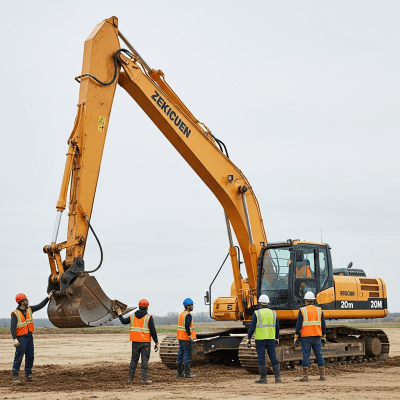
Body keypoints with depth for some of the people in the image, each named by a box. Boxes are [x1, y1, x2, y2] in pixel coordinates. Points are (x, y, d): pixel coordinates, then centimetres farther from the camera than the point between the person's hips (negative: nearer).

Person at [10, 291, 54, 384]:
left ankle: (28, 376, 18)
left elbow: (40, 306, 15)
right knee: (18, 358, -5)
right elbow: (13, 327, -15)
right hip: (21, 338, -7)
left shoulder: (29, 309, 8)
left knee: (30, 357, 10)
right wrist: (15, 339, -23)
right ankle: (15, 377, 0)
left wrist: (48, 297, 11)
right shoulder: (15, 313, -11)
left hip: (29, 337, 7)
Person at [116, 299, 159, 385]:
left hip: (135, 342, 4)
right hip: (145, 342, -4)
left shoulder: (133, 316, 5)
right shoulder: (148, 317, -8)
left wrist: (120, 315, 39)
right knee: (145, 360, -2)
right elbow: (153, 331, -11)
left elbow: (123, 321, 20)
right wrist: (156, 342, -5)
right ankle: (144, 379, -5)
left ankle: (130, 379, 13)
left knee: (134, 359, 12)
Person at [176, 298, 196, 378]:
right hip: (186, 338, -10)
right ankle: (187, 373, -5)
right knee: (187, 356, -6)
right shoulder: (188, 315, -14)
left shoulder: (181, 314, 16)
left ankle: (180, 372, 15)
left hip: (181, 337, 10)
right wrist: (190, 337, -23)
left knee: (180, 355, 11)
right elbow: (187, 326, -24)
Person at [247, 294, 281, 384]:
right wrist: (277, 338, 22)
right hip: (271, 339, 4)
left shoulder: (257, 313, -5)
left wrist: (248, 339, -1)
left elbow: (252, 327, -7)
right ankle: (277, 377, 3)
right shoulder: (273, 313, 7)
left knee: (261, 358, 0)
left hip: (260, 339, -4)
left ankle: (263, 378, 1)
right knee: (273, 358, 7)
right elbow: (277, 327, 11)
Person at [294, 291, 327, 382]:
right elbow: (323, 325, 7)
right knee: (319, 355, 8)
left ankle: (305, 376, -1)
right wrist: (323, 338, 14)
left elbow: (298, 325, -6)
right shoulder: (319, 310, 6)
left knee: (306, 355, -1)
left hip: (306, 337, -3)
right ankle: (322, 375, 9)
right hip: (317, 337, 3)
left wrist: (296, 338, -2)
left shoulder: (302, 310, -3)